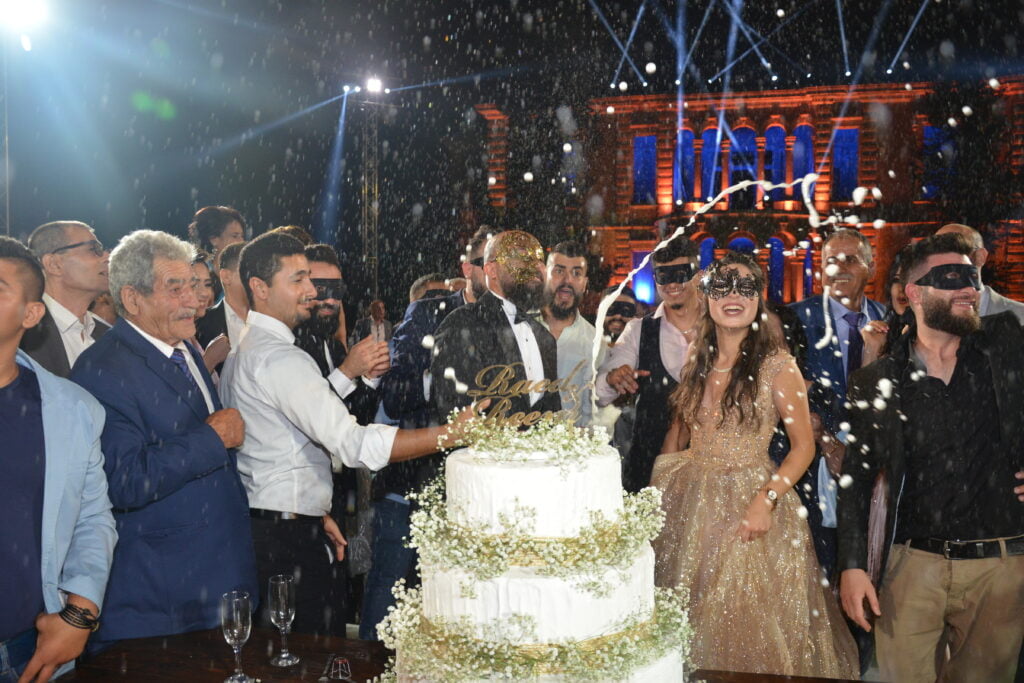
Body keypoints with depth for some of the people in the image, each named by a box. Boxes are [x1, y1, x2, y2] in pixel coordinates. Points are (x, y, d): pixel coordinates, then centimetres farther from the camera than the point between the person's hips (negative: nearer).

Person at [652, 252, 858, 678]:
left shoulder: (777, 366, -9)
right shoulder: (696, 361, 5)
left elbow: (803, 446, -7)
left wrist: (765, 501, -19)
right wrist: (658, 490, 6)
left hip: (749, 504, -4)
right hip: (689, 501, 4)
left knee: (749, 627, 5)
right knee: (688, 624, 12)